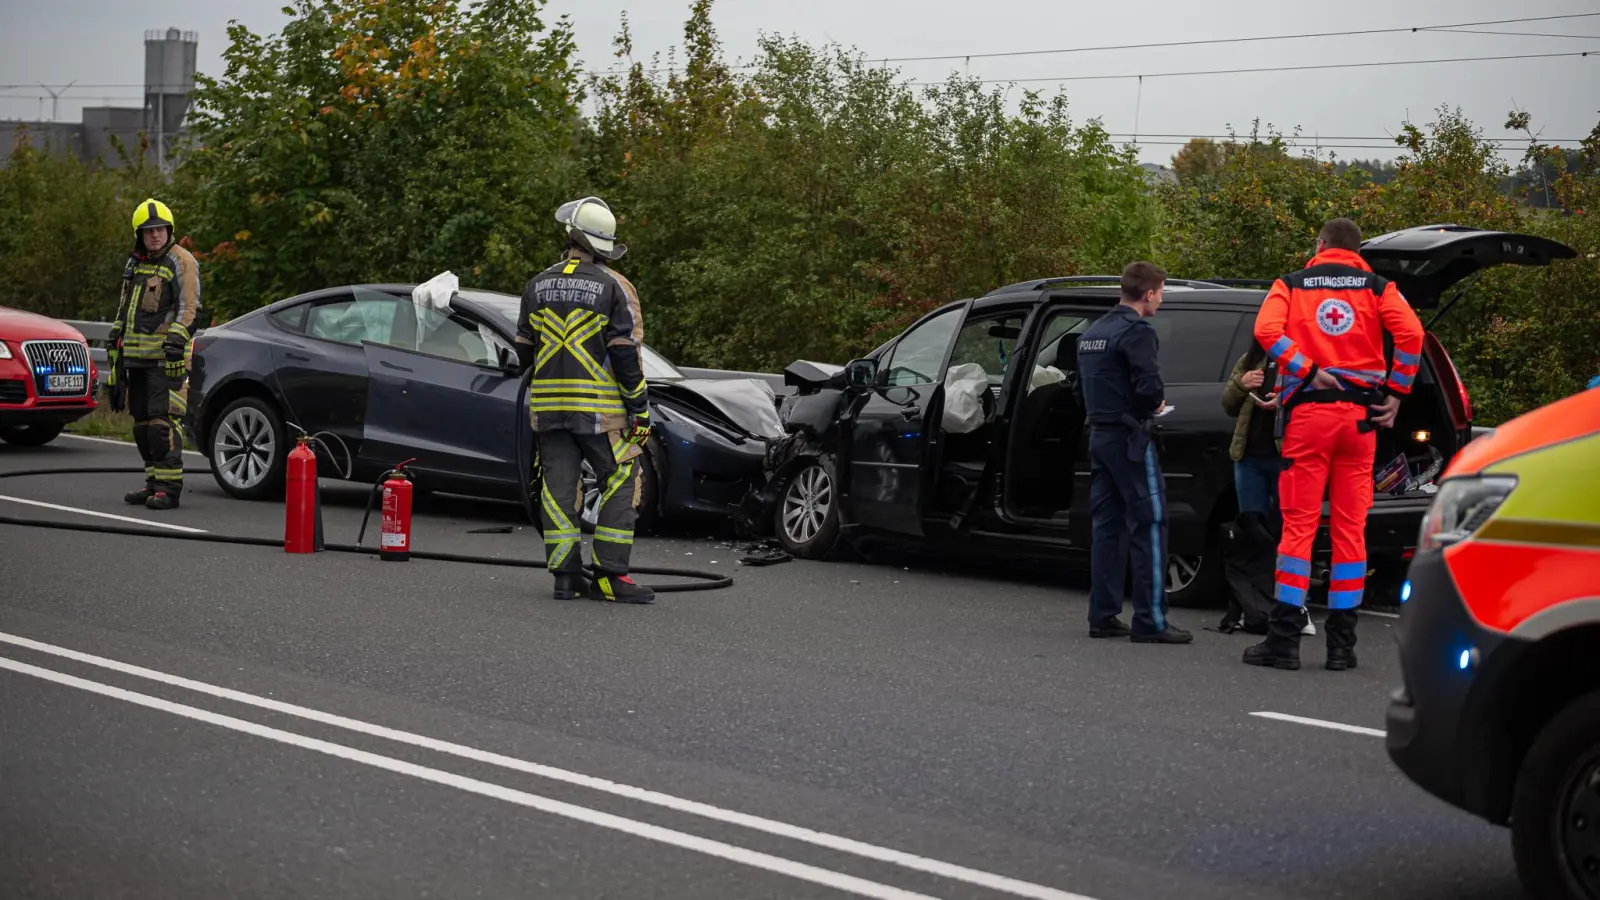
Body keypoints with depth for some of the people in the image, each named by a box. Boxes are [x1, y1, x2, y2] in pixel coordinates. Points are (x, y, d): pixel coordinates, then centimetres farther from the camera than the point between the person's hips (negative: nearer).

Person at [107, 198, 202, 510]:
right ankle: (154, 483, 16)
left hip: (167, 357, -8)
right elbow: (124, 309, 28)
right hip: (136, 356, 8)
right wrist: (115, 340, 25)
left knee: (163, 421, -14)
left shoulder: (181, 262, -4)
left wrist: (178, 336, -24)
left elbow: (189, 307, -11)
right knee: (143, 423, 9)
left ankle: (168, 487, -15)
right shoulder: (134, 264, 20)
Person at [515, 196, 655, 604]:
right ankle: (609, 575, -6)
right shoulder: (614, 287, -6)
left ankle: (564, 574, 4)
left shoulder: (539, 285, 8)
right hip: (599, 409, -4)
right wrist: (640, 410, -4)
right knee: (621, 485, 2)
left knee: (559, 486, 7)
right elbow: (626, 354, -9)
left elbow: (524, 351, 14)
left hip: (548, 405, 4)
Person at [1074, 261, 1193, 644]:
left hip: (1099, 436, 9)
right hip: (1130, 439, -9)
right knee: (1149, 526, -5)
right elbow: (1149, 387, -23)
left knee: (1107, 526, 11)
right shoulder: (1136, 330, -14)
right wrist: (1156, 404, -3)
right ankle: (1150, 621, -7)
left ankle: (1103, 616, 12)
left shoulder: (1093, 332, 14)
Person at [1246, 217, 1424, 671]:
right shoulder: (1377, 288, 9)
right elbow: (1410, 333, -8)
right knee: (1350, 527, 5)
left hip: (1308, 412, -1)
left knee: (1298, 524, 0)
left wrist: (1310, 371, -7)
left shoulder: (1291, 284, 8)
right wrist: (1395, 393, -1)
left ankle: (1284, 638, -4)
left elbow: (1267, 330, -11)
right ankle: (1342, 644, 5)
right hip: (1360, 413, 1)